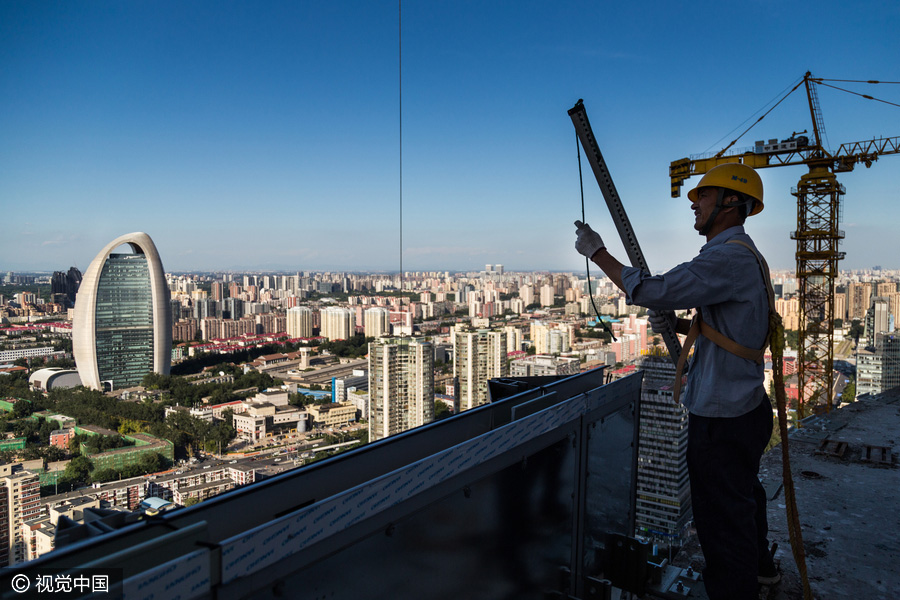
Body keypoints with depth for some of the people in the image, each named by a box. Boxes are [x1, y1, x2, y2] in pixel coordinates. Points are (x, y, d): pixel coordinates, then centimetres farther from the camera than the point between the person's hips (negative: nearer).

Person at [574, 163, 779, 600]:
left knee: (722, 515, 2)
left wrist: (597, 252, -19)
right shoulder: (741, 256, 12)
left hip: (722, 417, -12)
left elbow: (652, 290, -30)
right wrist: (677, 324, 3)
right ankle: (759, 565, 53)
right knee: (743, 492, 30)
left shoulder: (730, 258, -23)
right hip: (743, 407, 12)